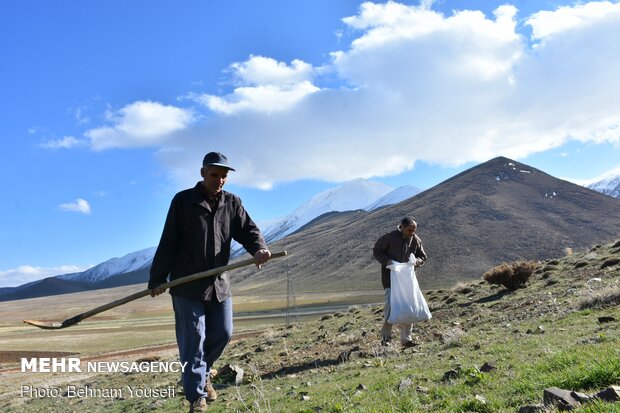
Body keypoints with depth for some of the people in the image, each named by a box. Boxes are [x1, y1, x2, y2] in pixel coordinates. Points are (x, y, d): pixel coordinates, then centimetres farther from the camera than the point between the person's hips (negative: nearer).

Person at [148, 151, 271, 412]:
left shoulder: (232, 203, 5)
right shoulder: (183, 201, -5)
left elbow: (248, 230, -4)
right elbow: (168, 242, -4)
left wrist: (259, 248, -27)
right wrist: (157, 279, -3)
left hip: (219, 284, 4)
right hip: (186, 284, -4)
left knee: (223, 333, 11)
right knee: (193, 338, 0)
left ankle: (202, 374, 38)